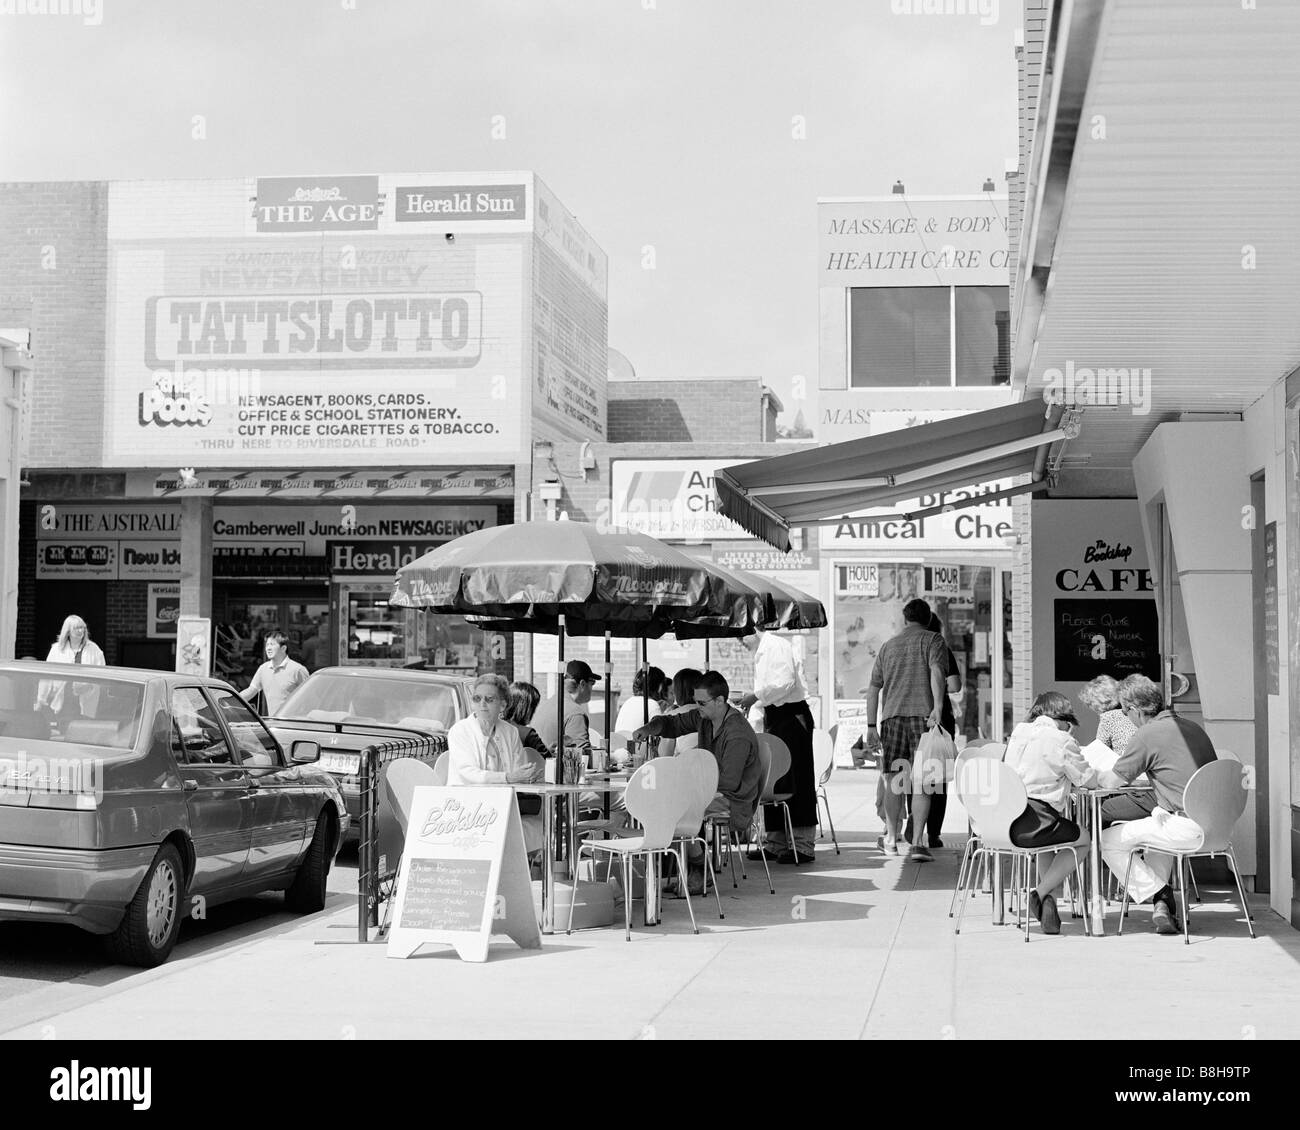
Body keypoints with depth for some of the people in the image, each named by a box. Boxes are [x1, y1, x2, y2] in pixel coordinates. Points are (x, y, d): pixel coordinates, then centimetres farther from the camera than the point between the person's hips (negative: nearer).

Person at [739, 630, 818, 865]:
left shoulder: (776, 646, -11)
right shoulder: (761, 653, 19)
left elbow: (785, 682, -22)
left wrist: (756, 697, -17)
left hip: (792, 717, -10)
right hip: (775, 719, 10)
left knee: (795, 782, -8)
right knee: (772, 783, 11)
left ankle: (803, 846, -5)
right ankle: (776, 843, 18)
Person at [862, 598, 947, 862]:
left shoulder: (888, 645, 20)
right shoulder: (933, 640, 7)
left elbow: (874, 688, 17)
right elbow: (937, 671, -12)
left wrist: (871, 726, 18)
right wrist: (938, 707, -20)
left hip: (892, 715, 3)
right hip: (922, 714, -3)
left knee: (894, 781, 14)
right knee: (921, 782, -2)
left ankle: (891, 840, 24)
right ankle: (917, 843, -8)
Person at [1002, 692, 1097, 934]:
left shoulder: (1018, 732, 16)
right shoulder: (1061, 740, -3)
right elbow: (1089, 780, 4)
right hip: (1029, 826, -7)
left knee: (1049, 832, 34)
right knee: (1081, 839, 19)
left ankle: (1048, 902, 25)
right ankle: (1041, 893, 9)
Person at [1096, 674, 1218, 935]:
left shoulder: (1147, 735, -9)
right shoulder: (1192, 727, 15)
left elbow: (1113, 782, -3)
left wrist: (1097, 774, 18)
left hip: (1187, 829, -8)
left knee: (1108, 840, 5)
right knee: (1155, 829, 36)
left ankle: (1159, 898, 5)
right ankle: (1162, 903, 26)